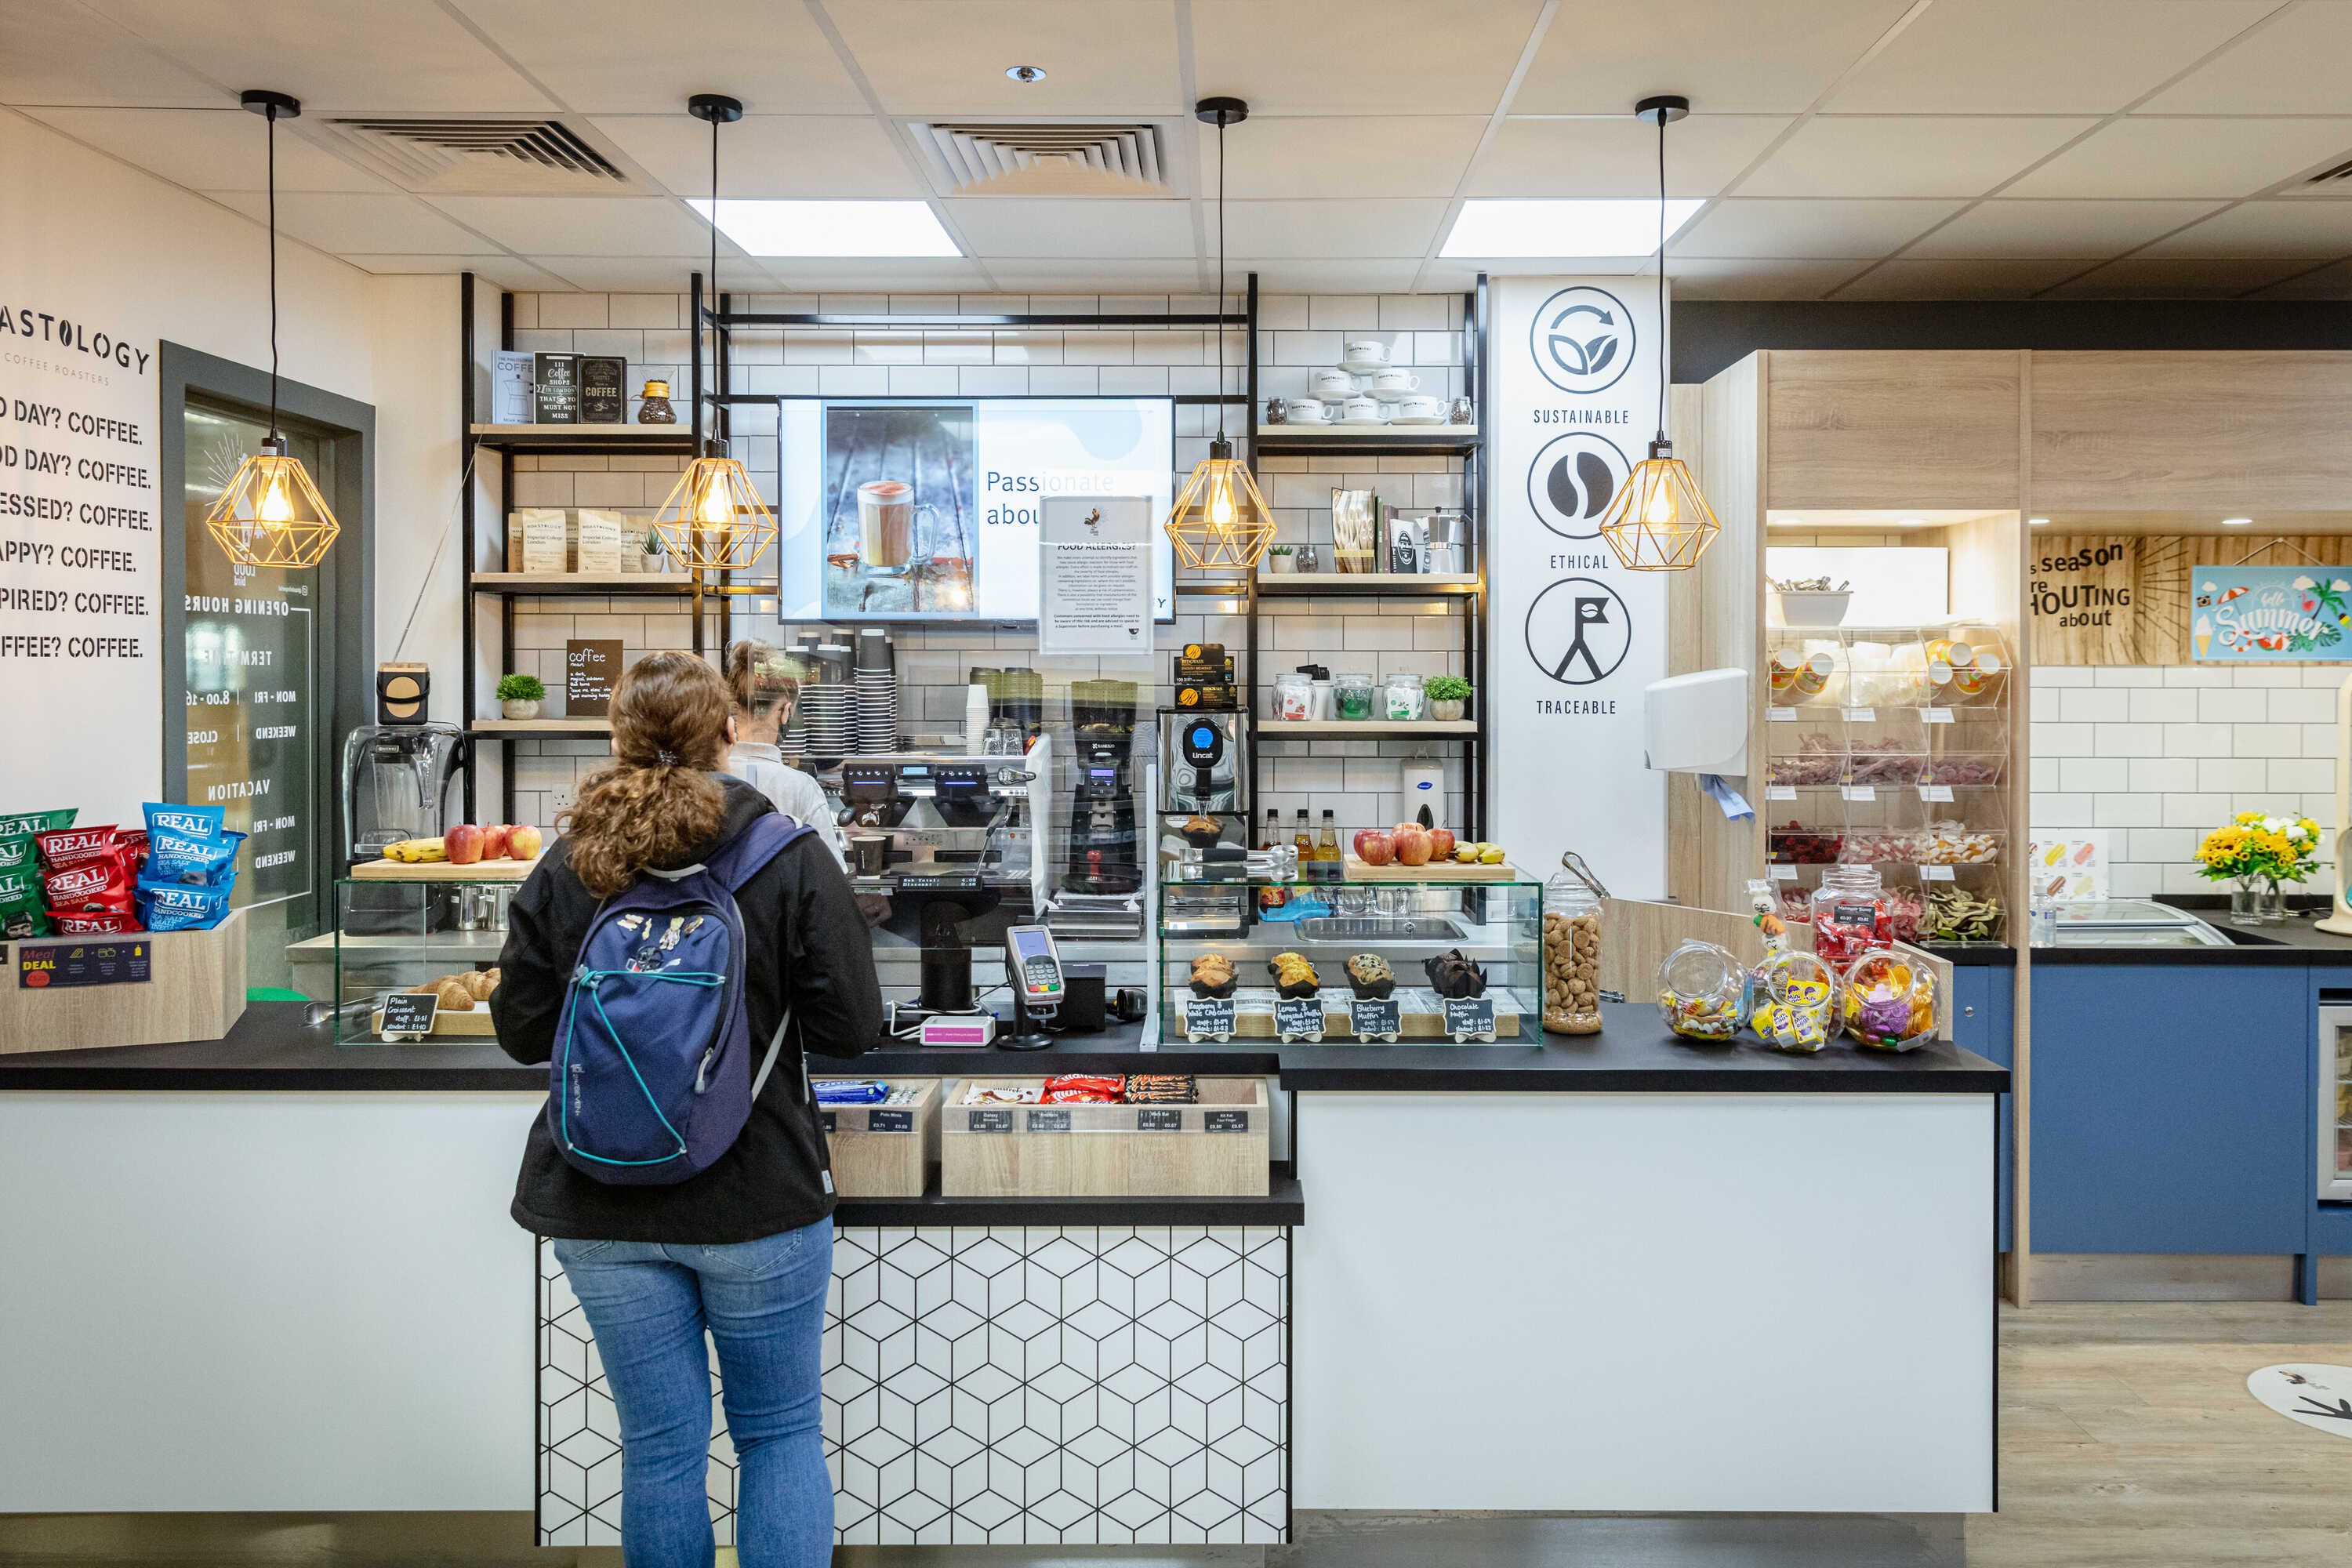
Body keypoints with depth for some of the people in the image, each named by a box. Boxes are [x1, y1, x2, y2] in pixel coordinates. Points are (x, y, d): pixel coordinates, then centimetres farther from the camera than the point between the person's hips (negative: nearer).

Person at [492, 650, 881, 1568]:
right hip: (761, 1201, -2)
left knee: (658, 1445, 15)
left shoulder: (564, 867, -4)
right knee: (781, 1432, 15)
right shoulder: (792, 861, -11)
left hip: (604, 1213, 3)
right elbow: (851, 1028, -10)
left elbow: (520, 1033, 2)